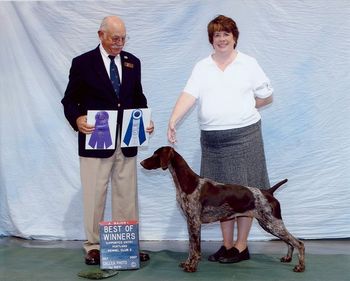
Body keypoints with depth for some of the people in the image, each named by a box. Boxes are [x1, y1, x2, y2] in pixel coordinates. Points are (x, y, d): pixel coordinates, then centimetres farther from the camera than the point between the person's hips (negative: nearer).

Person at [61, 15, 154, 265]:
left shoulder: (133, 62, 9)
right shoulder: (83, 63, -3)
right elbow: (70, 100, 0)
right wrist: (77, 119, -20)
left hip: (126, 142, 4)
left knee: (127, 195, 10)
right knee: (94, 195, 4)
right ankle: (93, 246, 18)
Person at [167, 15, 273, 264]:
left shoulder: (249, 64, 3)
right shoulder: (202, 67, 8)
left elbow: (267, 96, 9)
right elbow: (189, 96, -6)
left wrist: (241, 109, 2)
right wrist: (173, 121, -21)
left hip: (244, 135, -3)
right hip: (212, 138, 3)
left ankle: (241, 246, 12)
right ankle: (227, 244, 20)